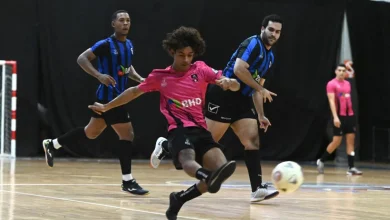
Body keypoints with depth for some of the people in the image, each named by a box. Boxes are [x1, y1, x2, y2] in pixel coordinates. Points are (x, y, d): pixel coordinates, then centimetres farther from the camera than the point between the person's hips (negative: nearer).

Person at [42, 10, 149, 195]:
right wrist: (99, 75, -30)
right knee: (127, 135, -9)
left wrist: (139, 78, 6)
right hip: (109, 97, -9)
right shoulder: (106, 44, -15)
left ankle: (52, 144, 37)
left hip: (117, 96, 9)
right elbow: (82, 58, -17)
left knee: (91, 132, 21)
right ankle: (127, 181, 0)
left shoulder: (129, 45, 10)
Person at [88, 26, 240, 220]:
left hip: (200, 129, 3)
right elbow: (135, 91, 22)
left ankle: (179, 199, 0)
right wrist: (106, 107, 27)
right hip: (179, 130, -3)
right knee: (188, 159, -38)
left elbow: (236, 86, 0)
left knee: (222, 169, -18)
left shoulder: (201, 69, 8)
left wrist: (228, 82, -25)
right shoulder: (160, 76, 7)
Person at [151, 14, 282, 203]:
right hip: (224, 97, -9)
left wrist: (261, 115, 17)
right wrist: (261, 89, -17)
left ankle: (258, 189, -7)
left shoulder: (270, 57, 18)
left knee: (253, 141, -4)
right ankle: (166, 145, 15)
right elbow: (238, 69, -24)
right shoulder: (253, 43, -10)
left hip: (242, 100, 9)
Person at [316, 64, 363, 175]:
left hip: (350, 115, 6)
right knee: (336, 142, -5)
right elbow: (331, 101, -14)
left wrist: (351, 113, 18)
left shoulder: (348, 84, 14)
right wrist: (335, 117, -23)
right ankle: (321, 161, 15)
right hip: (339, 116, -6)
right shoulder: (331, 84, -7)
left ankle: (351, 167, 0)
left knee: (351, 140, 1)